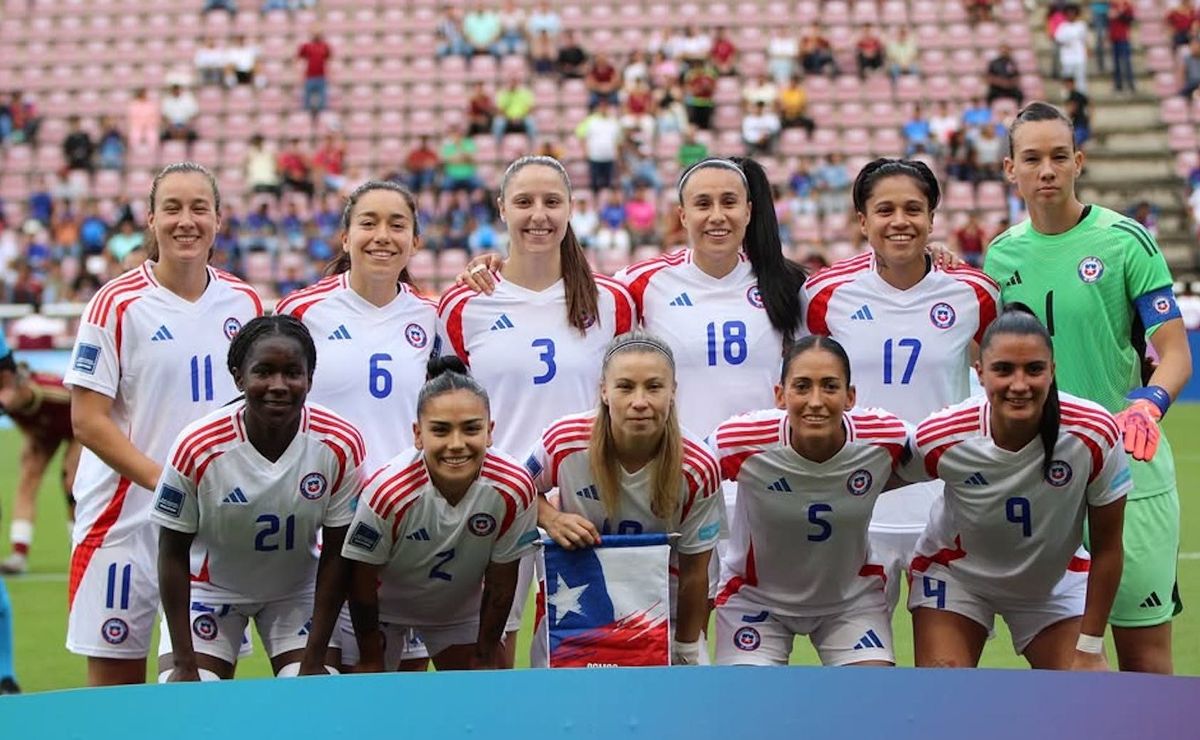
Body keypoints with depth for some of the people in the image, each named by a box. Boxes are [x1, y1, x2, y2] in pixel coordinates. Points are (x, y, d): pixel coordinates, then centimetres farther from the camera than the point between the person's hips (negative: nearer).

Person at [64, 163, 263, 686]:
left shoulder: (244, 303, 7)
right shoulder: (118, 304, -6)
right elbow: (87, 422, -9)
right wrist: (165, 482, -18)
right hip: (126, 520, -3)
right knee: (116, 681, 2)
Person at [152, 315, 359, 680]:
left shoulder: (341, 445, -21)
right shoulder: (198, 448, -26)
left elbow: (335, 554, -11)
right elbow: (173, 554, -15)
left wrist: (316, 659, -12)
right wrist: (183, 663, -15)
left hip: (298, 591, 1)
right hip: (209, 588, -1)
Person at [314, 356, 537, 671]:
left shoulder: (514, 489, -28)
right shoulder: (389, 492, -35)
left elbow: (500, 583, -13)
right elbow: (362, 582, -20)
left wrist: (486, 654, -3)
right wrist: (371, 660, -10)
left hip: (461, 607, 2)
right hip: (383, 606, -2)